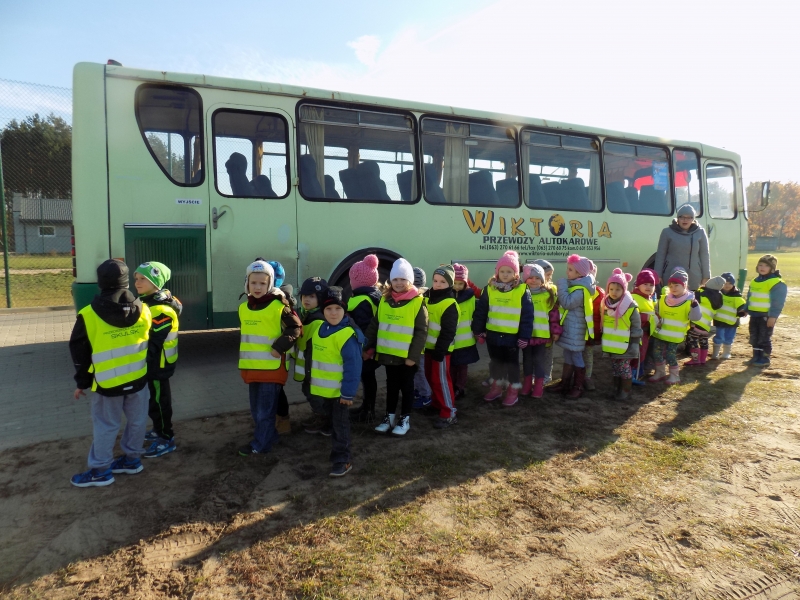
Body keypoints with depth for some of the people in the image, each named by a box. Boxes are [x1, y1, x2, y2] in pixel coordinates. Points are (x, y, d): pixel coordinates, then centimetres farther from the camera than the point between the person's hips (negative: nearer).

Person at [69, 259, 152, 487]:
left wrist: (82, 382, 6)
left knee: (105, 426, 9)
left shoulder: (88, 315, -14)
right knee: (137, 420, 16)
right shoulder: (143, 310, -5)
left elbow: (79, 353, -5)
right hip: (137, 378, 3)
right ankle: (131, 459, 29)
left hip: (107, 383, -3)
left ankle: (101, 471, 20)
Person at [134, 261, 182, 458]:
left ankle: (167, 439, 12)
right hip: (150, 361, 10)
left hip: (158, 363, -10)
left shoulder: (162, 309, -24)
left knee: (159, 400, 1)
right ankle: (159, 430, 38)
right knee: (153, 398, 22)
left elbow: (152, 342, -26)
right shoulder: (145, 301, 8)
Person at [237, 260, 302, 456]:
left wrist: (279, 347, -18)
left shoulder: (278, 306, -12)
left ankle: (260, 444, 14)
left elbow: (295, 327, -10)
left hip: (272, 367, -7)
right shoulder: (243, 307, 9)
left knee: (265, 409, 1)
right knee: (256, 409, 17)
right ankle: (268, 435, 33)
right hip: (252, 367, 7)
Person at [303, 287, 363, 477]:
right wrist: (311, 381, 19)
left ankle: (342, 460, 13)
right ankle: (339, 451, 42)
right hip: (324, 388, 8)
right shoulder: (319, 330, 4)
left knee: (340, 424, 2)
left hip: (340, 390, -8)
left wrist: (348, 392, -22)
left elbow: (353, 366, -23)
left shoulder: (348, 334, -23)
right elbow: (314, 357, 15)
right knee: (332, 421, 23)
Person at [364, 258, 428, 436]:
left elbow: (421, 332, -11)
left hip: (407, 355, -4)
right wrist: (368, 348, 4)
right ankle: (389, 415, 31)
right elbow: (374, 326, 8)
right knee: (391, 385, 17)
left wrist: (413, 355, -15)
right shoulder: (384, 300, 3)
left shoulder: (418, 302, -11)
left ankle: (405, 418, 25)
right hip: (388, 353, 4)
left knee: (406, 386, 11)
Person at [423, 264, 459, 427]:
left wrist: (440, 349, -21)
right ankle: (437, 403, 36)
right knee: (430, 377, 19)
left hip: (440, 348, -8)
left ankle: (449, 414, 3)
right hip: (429, 345, 8)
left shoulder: (450, 304, -18)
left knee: (441, 379, -5)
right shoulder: (428, 297, 8)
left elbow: (448, 331, -20)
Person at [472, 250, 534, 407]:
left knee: (512, 363, 11)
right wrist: (479, 331, 2)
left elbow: (527, 316, -7)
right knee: (495, 362, 17)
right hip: (493, 334, 3)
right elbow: (480, 311, 3)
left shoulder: (522, 290, -9)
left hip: (512, 335, -3)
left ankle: (513, 390, 25)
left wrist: (524, 336, -8)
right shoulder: (489, 289, -2)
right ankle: (496, 387, 33)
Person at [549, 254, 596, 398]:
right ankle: (565, 383, 26)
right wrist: (563, 286, 4)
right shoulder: (575, 285, 10)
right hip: (569, 327, 10)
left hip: (575, 330, -10)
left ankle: (578, 387, 12)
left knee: (576, 357, 2)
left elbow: (567, 303, -26)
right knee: (568, 357, 17)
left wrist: (562, 286, -21)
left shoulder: (580, 290, -20)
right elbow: (564, 302, 18)